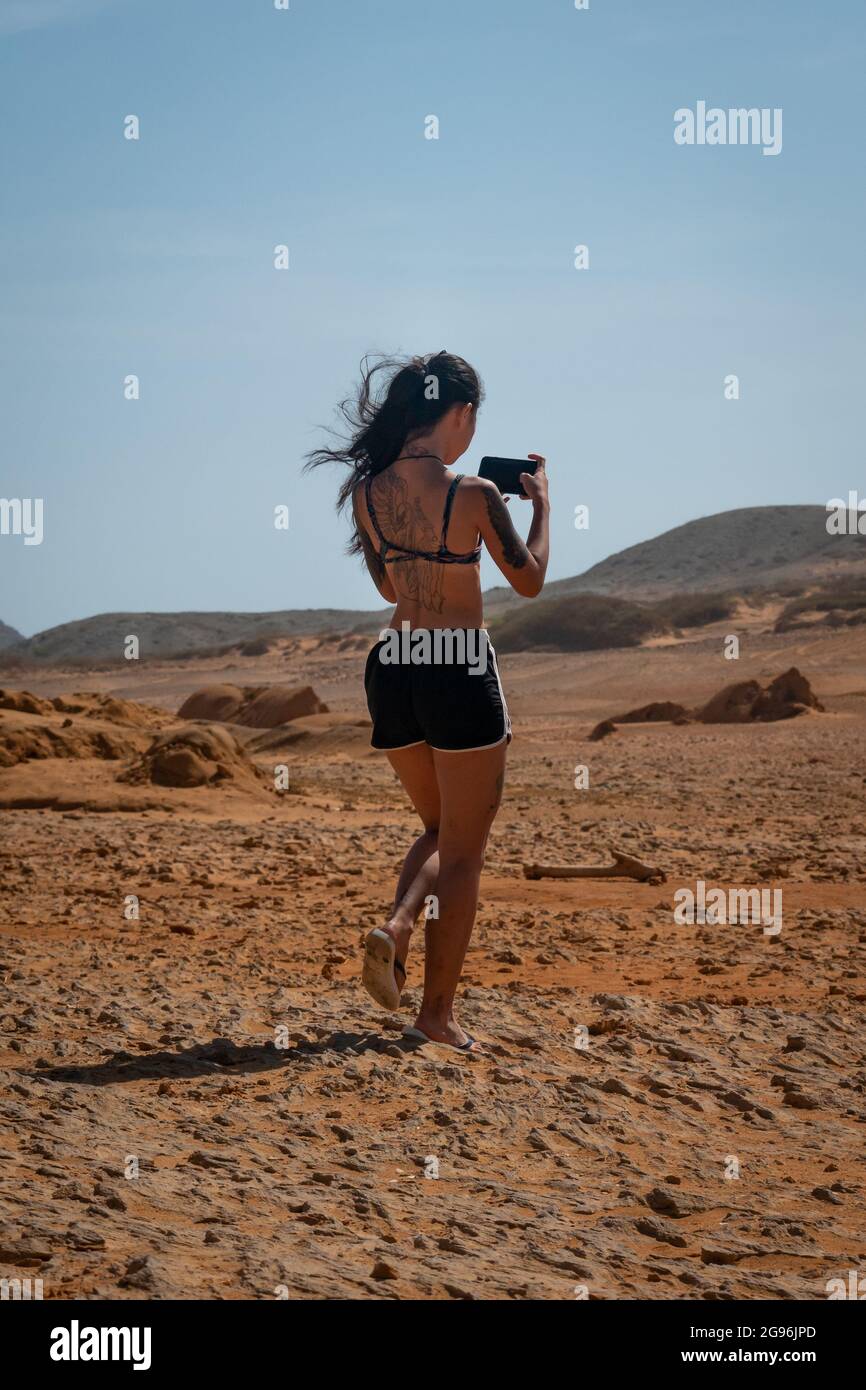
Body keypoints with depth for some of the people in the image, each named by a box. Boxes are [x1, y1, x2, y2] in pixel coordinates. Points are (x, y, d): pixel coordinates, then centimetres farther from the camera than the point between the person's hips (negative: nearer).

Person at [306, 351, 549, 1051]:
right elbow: (530, 579, 0)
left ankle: (397, 928, -3)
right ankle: (438, 1015, 7)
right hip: (460, 670, -5)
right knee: (463, 852, 6)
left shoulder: (369, 491, 2)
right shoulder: (473, 493, -13)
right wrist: (541, 501, 14)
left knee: (439, 830, 24)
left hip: (393, 668, 5)